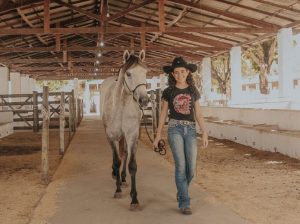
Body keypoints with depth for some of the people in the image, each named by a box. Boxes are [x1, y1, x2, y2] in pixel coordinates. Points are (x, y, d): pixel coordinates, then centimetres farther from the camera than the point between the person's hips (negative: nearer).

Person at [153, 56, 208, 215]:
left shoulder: (193, 91, 10)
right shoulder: (168, 92, 4)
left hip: (190, 130, 2)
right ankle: (184, 203, -6)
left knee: (191, 167, -1)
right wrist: (158, 134, 6)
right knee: (181, 165, -12)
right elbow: (163, 114, 8)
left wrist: (204, 133, 2)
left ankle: (181, 192, 28)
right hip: (175, 128, -2)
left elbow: (198, 114, 9)